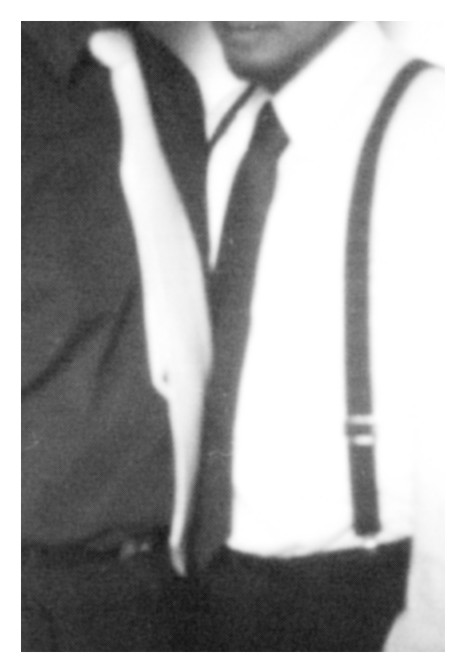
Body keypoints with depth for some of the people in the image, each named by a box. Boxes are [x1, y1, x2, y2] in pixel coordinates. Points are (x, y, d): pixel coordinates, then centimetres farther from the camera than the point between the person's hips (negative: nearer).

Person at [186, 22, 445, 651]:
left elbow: (450, 409, -17)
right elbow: (209, 362, 8)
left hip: (361, 592, -5)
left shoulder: (430, 121, -13)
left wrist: (428, 627, -18)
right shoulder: (228, 140, 5)